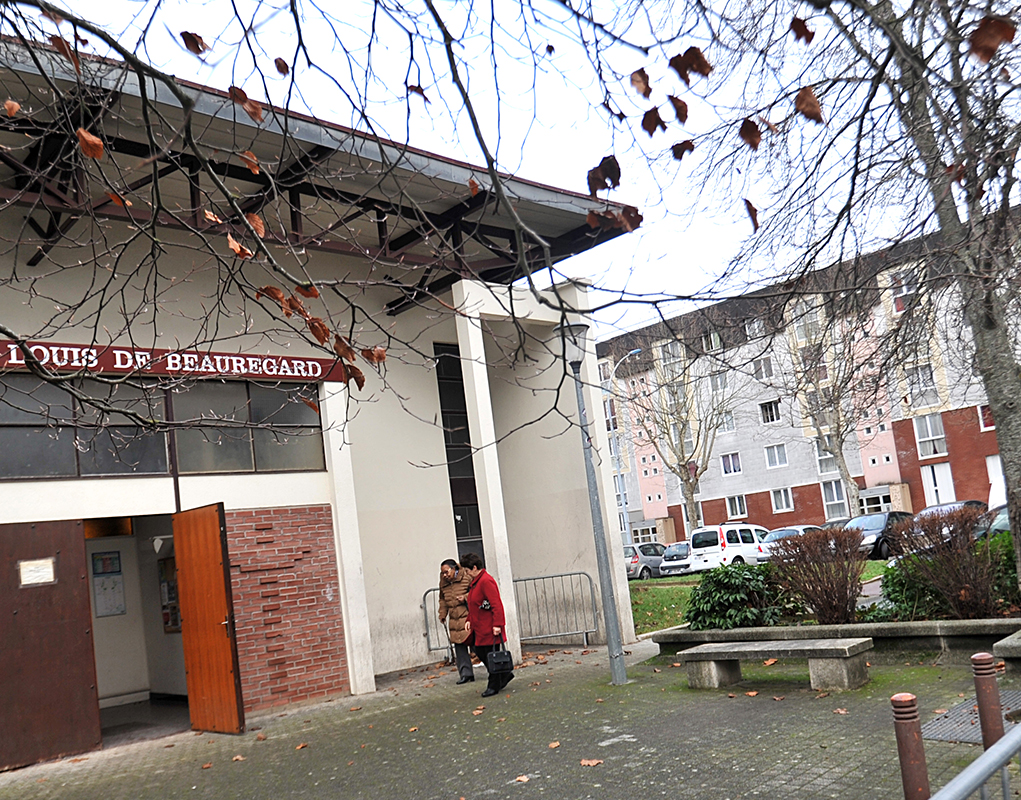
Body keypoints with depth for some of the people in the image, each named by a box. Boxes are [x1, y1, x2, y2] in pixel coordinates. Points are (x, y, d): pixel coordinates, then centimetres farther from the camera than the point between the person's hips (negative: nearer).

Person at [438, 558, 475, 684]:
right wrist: (442, 615, 18)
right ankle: (466, 674, 8)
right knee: (459, 646, 3)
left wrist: (466, 597, -16)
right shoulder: (444, 583, 14)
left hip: (468, 617, -6)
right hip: (454, 620, 6)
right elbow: (442, 600, 25)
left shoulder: (466, 577, -7)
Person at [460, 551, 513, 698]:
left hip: (489, 628, -10)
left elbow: (497, 604, -24)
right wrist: (470, 620, 16)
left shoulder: (486, 581, -19)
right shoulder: (475, 581, 12)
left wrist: (497, 624, -26)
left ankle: (494, 686, 12)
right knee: (480, 653, 13)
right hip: (480, 628, 10)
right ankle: (504, 674, 26)